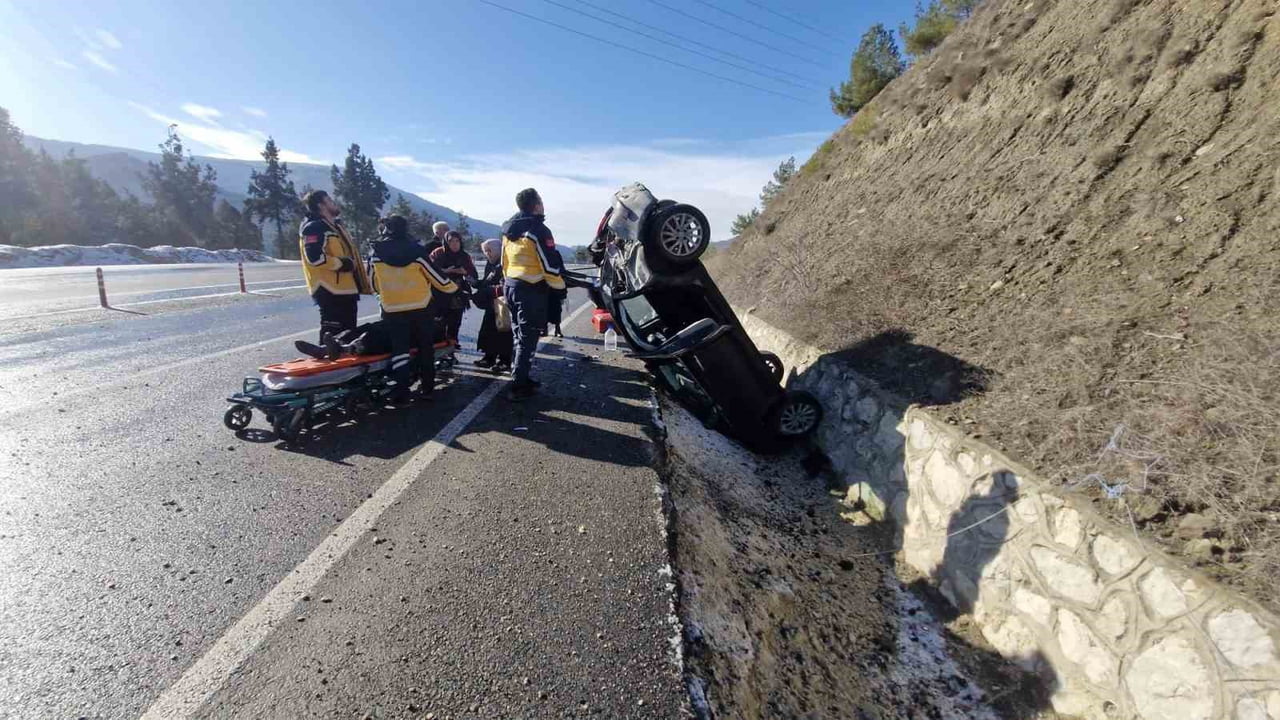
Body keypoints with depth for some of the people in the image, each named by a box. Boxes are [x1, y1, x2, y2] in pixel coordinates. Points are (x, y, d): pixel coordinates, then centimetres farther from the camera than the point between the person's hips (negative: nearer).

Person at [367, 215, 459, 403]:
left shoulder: (375, 252, -2)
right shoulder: (416, 250, -6)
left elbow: (374, 284, 8)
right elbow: (436, 276, 0)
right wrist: (453, 287, 17)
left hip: (392, 309, 0)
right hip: (421, 307, 0)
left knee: (399, 347, 5)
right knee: (425, 347, 12)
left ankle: (401, 388, -5)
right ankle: (427, 386, 16)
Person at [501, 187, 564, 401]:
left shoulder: (509, 230, 13)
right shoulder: (537, 230, -13)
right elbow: (550, 263, -15)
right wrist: (560, 285, -1)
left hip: (510, 286, 8)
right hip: (531, 289, -8)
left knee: (520, 335, 17)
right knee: (528, 338, -4)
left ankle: (522, 377, 25)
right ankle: (519, 386, -2)